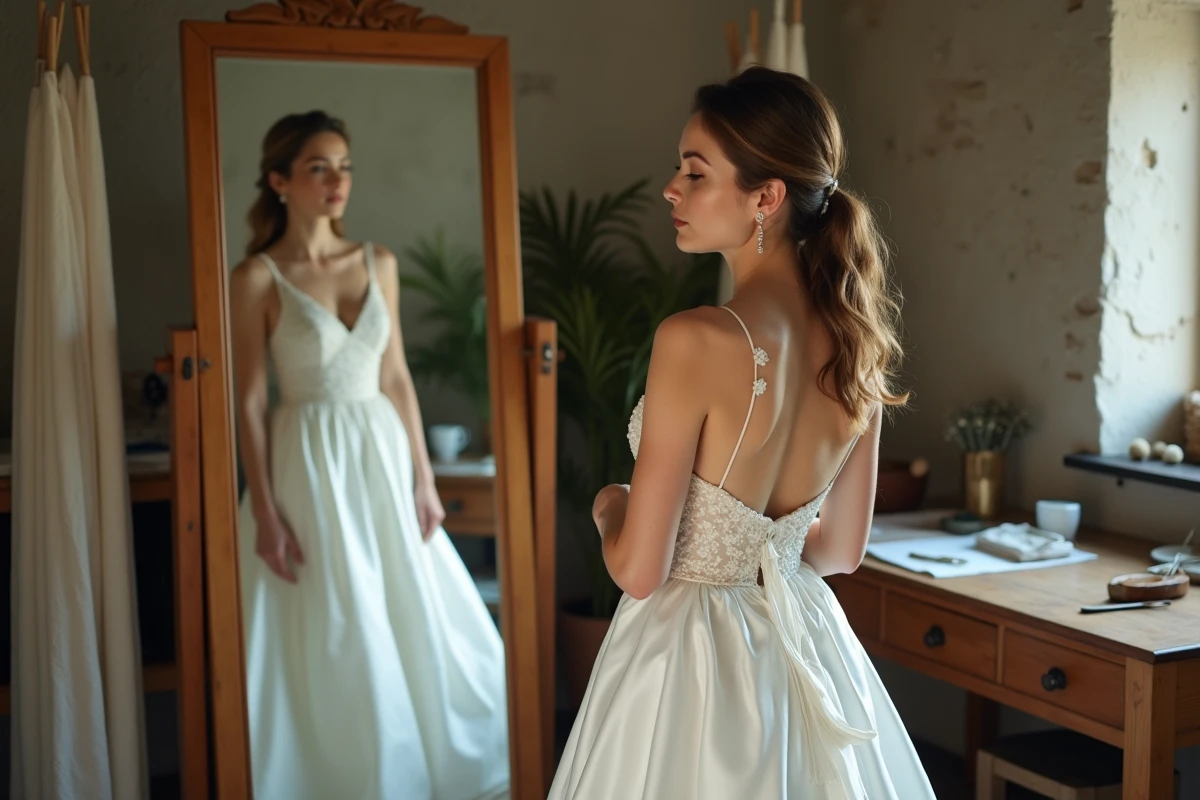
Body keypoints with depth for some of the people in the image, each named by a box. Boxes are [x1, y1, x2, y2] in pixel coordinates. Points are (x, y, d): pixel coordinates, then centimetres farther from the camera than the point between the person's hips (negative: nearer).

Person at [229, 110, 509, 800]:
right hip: (310, 463, -4)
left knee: (417, 621, 11)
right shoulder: (258, 277, -7)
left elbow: (397, 378, 9)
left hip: (382, 455, 5)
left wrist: (424, 477, 6)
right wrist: (266, 513, -11)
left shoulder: (378, 263, 6)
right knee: (332, 643, 4)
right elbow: (250, 402, -7)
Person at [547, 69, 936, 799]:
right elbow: (841, 549, 6)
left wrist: (609, 510, 2)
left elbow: (640, 570, -18)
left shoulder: (695, 341, -24)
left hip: (691, 658, -6)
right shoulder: (855, 342, -4)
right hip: (805, 649, 6)